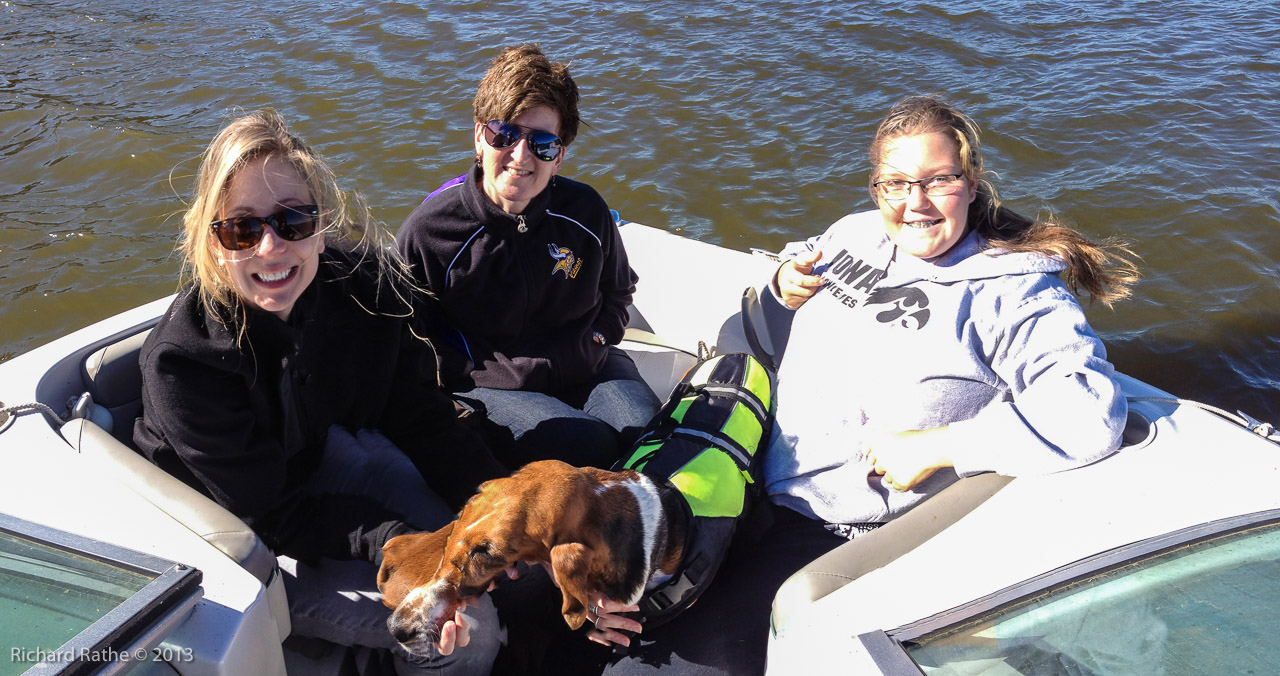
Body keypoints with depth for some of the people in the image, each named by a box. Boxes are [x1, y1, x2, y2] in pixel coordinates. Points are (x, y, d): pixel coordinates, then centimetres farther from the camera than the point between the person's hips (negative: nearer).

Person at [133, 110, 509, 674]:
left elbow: (418, 415, -11)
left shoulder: (370, 282, -20)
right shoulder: (182, 361, -31)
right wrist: (400, 545, -37)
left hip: (320, 452, 5)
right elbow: (275, 516, -25)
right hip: (231, 530, -5)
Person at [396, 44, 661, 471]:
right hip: (487, 383, -4)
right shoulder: (427, 231, -13)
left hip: (585, 367, 4)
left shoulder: (586, 211, -3)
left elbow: (617, 293, 16)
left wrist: (592, 342, 1)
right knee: (587, 447, -26)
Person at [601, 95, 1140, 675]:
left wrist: (934, 446, -23)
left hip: (841, 532, -6)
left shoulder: (1011, 289, -8)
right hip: (752, 484, 6)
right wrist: (785, 288, 6)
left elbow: (1091, 409, -21)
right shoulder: (852, 234, 10)